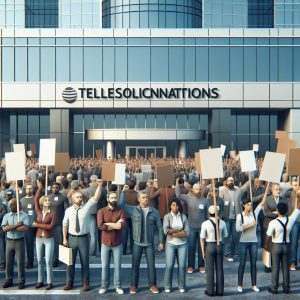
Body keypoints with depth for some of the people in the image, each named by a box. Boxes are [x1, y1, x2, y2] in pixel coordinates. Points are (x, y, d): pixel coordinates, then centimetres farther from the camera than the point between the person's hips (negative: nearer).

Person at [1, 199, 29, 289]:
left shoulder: (24, 215, -6)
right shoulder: (6, 216, 3)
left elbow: (25, 228, -20)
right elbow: (4, 228, -11)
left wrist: (11, 227, -14)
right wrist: (17, 225, -19)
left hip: (19, 241, -3)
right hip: (9, 241, 3)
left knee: (21, 262, 2)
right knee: (9, 262, 9)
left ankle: (21, 281, 12)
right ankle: (9, 280, 22)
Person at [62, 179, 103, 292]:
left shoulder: (87, 207, -5)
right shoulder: (68, 210, -1)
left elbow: (96, 198, -18)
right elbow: (65, 225, 6)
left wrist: (100, 185, -30)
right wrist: (65, 239, 2)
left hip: (83, 238, -1)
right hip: (71, 238, 1)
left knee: (85, 262, 8)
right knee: (70, 261, 13)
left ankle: (86, 283, 23)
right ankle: (69, 282, 28)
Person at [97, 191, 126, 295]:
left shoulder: (121, 211, -3)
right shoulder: (101, 211, -3)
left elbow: (122, 226, -19)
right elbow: (100, 226, -19)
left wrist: (108, 224, -16)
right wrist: (115, 225, -16)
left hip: (117, 244, 0)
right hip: (105, 243, 0)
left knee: (117, 266, 8)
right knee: (105, 266, 8)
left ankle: (118, 286, 20)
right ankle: (104, 286, 23)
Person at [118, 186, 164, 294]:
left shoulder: (154, 211, -1)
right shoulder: (133, 210, -2)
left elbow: (159, 227, 3)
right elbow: (120, 204, -12)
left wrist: (161, 242, 1)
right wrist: (124, 191, -13)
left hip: (149, 243, 1)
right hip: (137, 243, 0)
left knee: (151, 265, 6)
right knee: (135, 265, 7)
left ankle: (152, 285, 20)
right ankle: (134, 285, 20)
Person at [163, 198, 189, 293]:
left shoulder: (183, 217, 1)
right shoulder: (167, 216, -3)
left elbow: (187, 232, -6)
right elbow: (166, 231, -16)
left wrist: (173, 232, -13)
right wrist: (180, 230, -11)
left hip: (182, 244, 2)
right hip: (170, 244, -2)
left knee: (182, 265, 3)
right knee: (169, 266, -1)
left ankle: (181, 286, 17)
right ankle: (167, 286, 13)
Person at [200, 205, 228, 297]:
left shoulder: (205, 223, -12)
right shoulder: (222, 223, -5)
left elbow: (202, 238, -9)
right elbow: (225, 236, 5)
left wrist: (203, 251, 0)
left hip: (209, 246, -3)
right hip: (219, 246, 3)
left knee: (210, 269, 7)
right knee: (219, 269, 12)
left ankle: (210, 291, 15)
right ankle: (220, 290, 20)